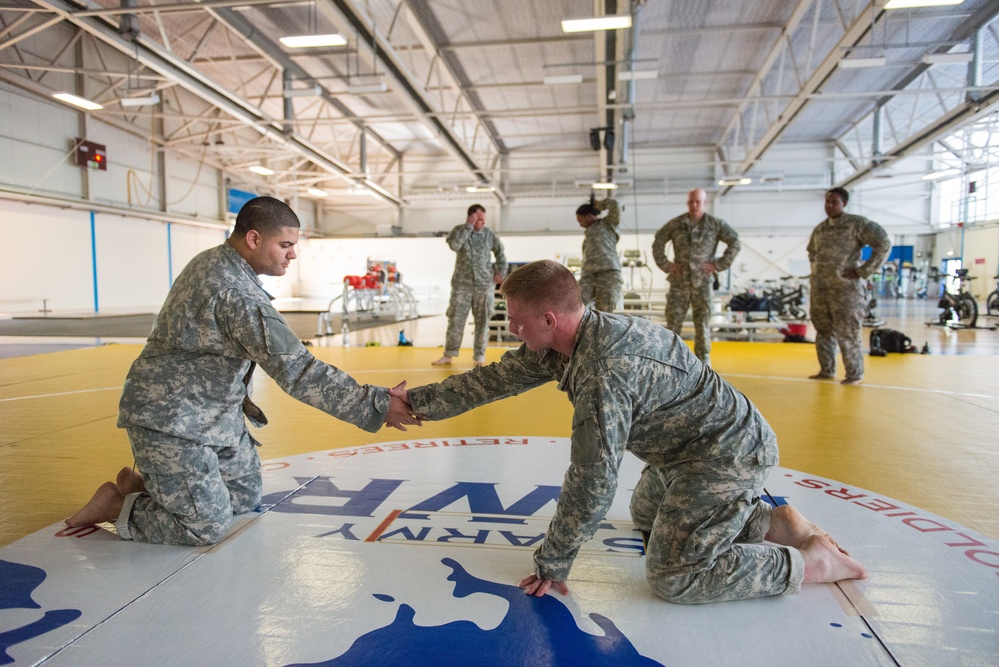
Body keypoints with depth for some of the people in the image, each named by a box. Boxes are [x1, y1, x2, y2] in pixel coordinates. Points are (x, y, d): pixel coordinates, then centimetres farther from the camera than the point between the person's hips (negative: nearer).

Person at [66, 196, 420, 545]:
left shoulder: (212, 261, 4)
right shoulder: (237, 292, -28)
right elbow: (297, 370, -33)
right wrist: (376, 405, -30)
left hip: (213, 411, 10)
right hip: (171, 419, -10)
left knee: (245, 498, 15)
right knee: (206, 528, -5)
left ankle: (148, 483, 25)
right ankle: (117, 505, 13)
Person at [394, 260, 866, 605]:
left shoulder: (604, 373, -34)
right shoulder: (570, 339, -6)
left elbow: (591, 483, -29)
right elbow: (499, 377, 3)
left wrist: (551, 564, -16)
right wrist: (420, 400, 7)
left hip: (727, 455, -10)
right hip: (688, 447, 10)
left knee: (672, 578, -6)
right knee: (646, 515, 28)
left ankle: (810, 560, 5)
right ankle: (774, 523, 23)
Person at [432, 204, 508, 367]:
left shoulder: (489, 234, 3)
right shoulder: (459, 230, -1)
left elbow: (500, 252, 16)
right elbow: (454, 245, -22)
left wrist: (500, 271, 8)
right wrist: (468, 226, -20)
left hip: (485, 284, 1)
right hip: (462, 284, -1)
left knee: (482, 321, 3)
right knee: (456, 319, -1)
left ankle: (479, 356, 13)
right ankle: (449, 355, 9)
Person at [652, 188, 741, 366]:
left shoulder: (715, 224, 2)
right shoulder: (675, 224, 5)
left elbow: (735, 243, 4)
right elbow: (657, 242, 13)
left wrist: (719, 264, -3)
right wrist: (665, 264, 4)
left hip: (702, 281, -1)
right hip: (679, 281, 1)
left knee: (703, 321, 2)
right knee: (673, 320, 0)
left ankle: (703, 359, 11)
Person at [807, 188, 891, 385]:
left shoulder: (857, 224, -5)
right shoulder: (819, 229, 13)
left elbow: (884, 245, -10)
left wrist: (863, 271, -12)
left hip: (846, 287, -6)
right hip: (820, 287, 6)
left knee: (847, 332, -4)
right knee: (823, 330, 11)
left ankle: (855, 374, 10)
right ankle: (826, 370, 23)